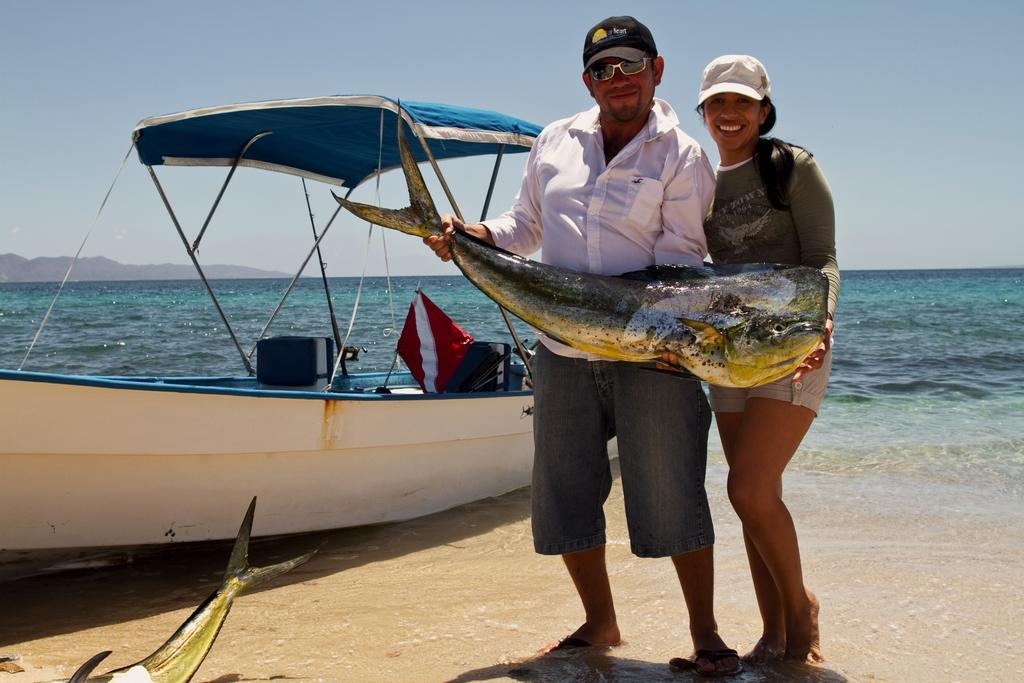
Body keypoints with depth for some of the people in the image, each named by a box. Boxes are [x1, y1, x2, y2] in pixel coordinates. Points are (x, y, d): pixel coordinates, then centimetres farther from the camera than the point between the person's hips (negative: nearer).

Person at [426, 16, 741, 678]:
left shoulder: (682, 156, -1)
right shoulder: (554, 144, 11)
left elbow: (681, 256, -6)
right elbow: (527, 226, 20)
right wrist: (475, 234, 1)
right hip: (562, 352, 4)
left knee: (673, 497, -2)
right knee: (565, 494, 9)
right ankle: (600, 623, 28)